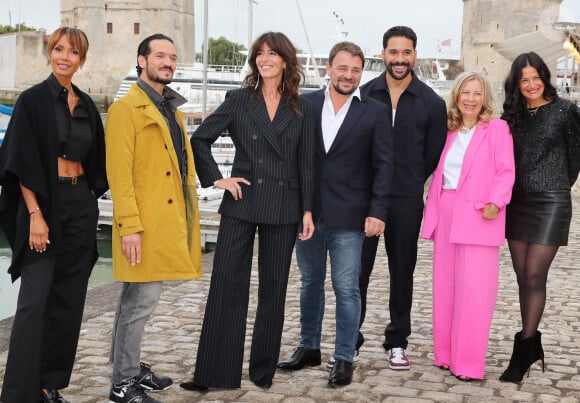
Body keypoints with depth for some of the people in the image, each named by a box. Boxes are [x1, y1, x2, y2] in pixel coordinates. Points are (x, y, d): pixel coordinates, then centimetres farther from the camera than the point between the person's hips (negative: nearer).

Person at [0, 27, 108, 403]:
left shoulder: (87, 105, 10)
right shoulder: (33, 100, -6)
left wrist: (90, 200, 8)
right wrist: (35, 215, -18)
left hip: (81, 206, 6)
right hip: (44, 204, -6)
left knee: (68, 299, 8)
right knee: (35, 300, -8)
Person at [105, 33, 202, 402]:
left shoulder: (172, 110, 18)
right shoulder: (127, 109, -8)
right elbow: (119, 172, -15)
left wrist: (187, 220, 17)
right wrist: (129, 226, -21)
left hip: (168, 223, 8)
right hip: (143, 225, -8)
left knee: (139, 300, 17)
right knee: (141, 302, -5)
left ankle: (132, 368, 27)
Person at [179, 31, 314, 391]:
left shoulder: (301, 108, 6)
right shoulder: (239, 100, 3)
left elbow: (306, 163, 6)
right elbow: (200, 139, 5)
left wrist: (308, 210, 1)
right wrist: (216, 178, -3)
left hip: (283, 209, 1)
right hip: (242, 203, -1)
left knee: (274, 288, 8)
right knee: (227, 284, -2)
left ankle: (264, 369, 19)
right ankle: (214, 371, 4)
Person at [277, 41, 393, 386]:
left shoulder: (375, 112, -1)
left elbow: (384, 165, -2)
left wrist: (377, 212, -10)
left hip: (348, 216, -3)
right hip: (307, 212, 3)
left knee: (347, 289, 1)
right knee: (310, 282, 15)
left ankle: (345, 358, 11)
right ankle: (309, 348, 29)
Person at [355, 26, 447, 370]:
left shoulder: (432, 103, 0)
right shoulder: (365, 95, 2)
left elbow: (433, 155, 6)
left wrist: (408, 183, 7)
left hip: (406, 200, 0)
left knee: (402, 271, 9)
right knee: (356, 269, 3)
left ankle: (397, 342, 21)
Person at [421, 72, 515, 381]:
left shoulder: (497, 128, 1)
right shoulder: (449, 131, 16)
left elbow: (506, 170, -6)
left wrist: (496, 202, -19)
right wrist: (433, 209, 7)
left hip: (478, 216, -5)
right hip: (446, 214, 6)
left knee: (474, 289, -8)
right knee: (444, 287, 8)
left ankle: (469, 363, -2)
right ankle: (445, 354, 17)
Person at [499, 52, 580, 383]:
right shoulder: (513, 115, 9)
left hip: (551, 203, -5)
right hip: (518, 202, 5)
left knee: (535, 276, -7)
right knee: (523, 277, 7)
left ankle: (524, 349, -1)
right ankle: (532, 346, 17)